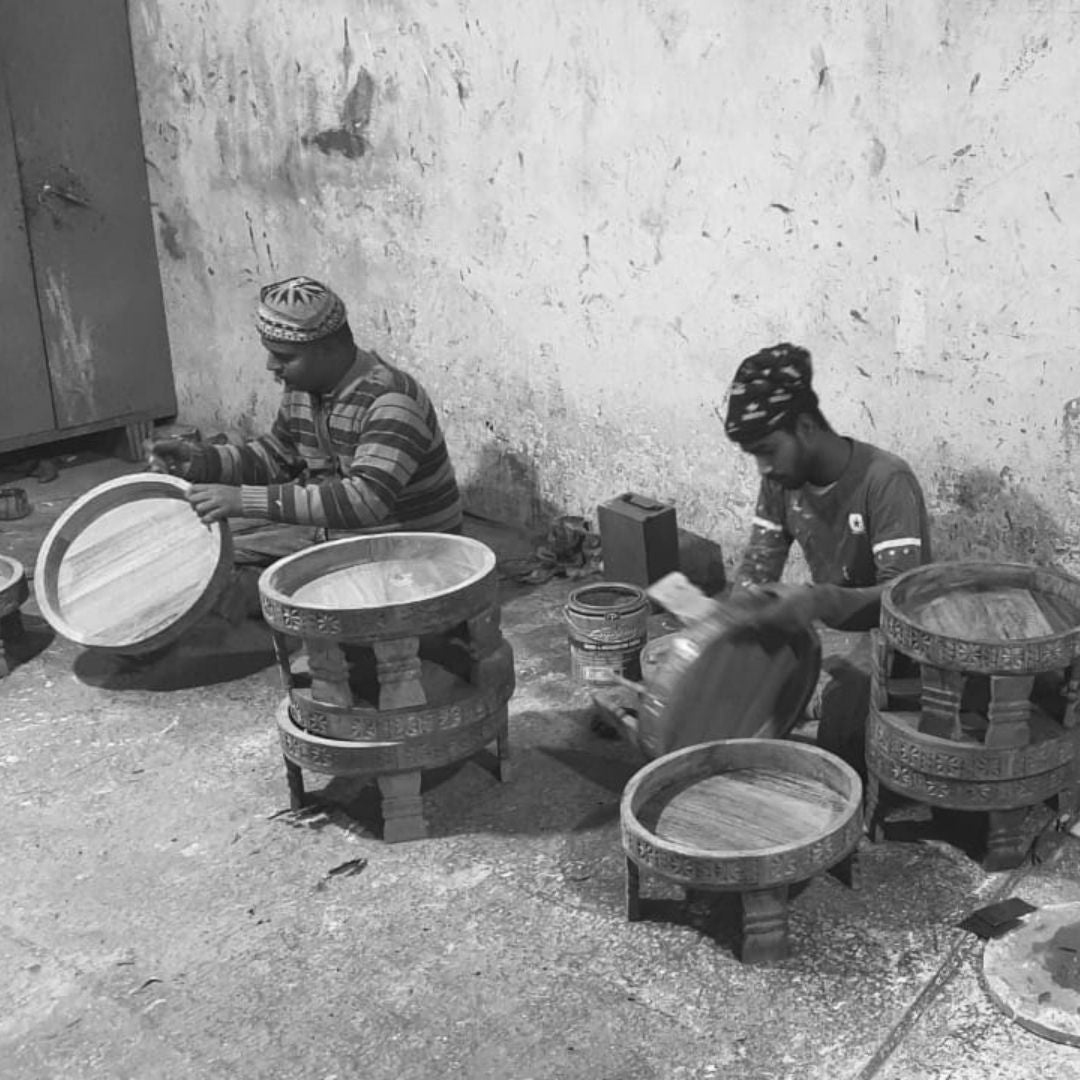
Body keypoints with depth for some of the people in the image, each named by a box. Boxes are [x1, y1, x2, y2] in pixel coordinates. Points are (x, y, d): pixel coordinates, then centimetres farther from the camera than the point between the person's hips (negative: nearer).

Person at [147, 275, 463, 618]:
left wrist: (247, 500, -40)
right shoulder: (302, 387, -1)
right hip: (328, 532, 8)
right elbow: (276, 456, 16)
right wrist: (203, 460, -3)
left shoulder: (389, 401, -27)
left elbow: (366, 501, -39)